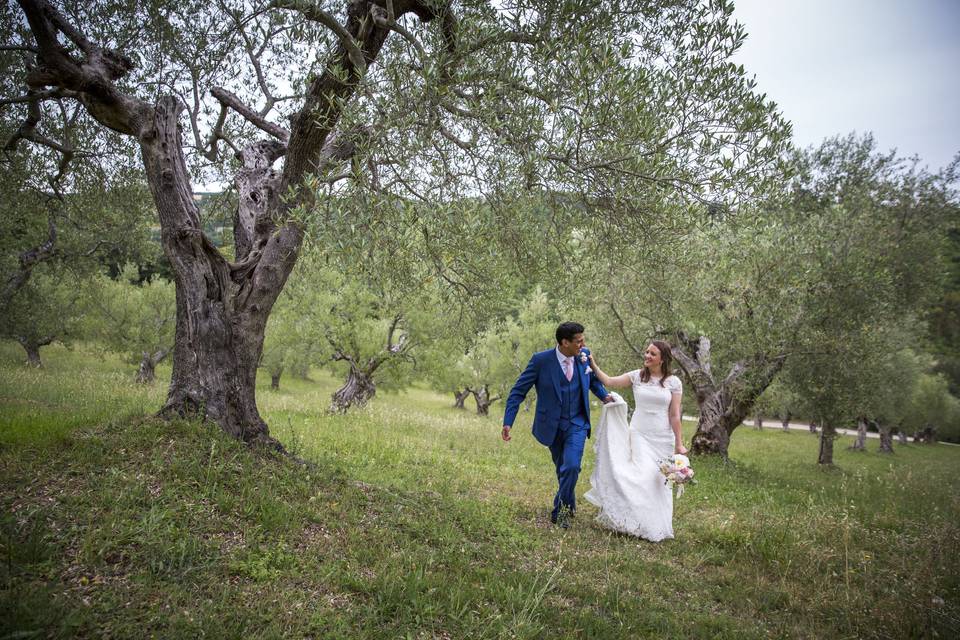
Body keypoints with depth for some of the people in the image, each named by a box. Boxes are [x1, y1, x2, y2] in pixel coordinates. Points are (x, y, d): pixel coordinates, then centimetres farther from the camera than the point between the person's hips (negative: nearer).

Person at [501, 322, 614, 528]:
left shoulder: (584, 356, -5)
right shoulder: (541, 360, -16)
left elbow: (593, 379, 16)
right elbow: (518, 391, -12)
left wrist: (604, 395, -2)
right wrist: (508, 422, -19)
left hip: (577, 424, 1)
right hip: (552, 425, -1)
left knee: (572, 466, -16)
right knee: (563, 469, 14)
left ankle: (560, 511, 2)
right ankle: (569, 507, 39)